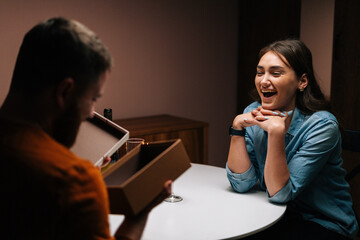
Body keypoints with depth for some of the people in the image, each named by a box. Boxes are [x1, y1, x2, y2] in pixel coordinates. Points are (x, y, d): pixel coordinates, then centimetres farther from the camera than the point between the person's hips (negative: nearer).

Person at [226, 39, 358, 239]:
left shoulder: (321, 125, -21)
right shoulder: (254, 114, -5)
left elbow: (280, 194, -23)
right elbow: (242, 184, -10)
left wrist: (276, 133, -33)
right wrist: (238, 127, -19)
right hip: (275, 218, 5)